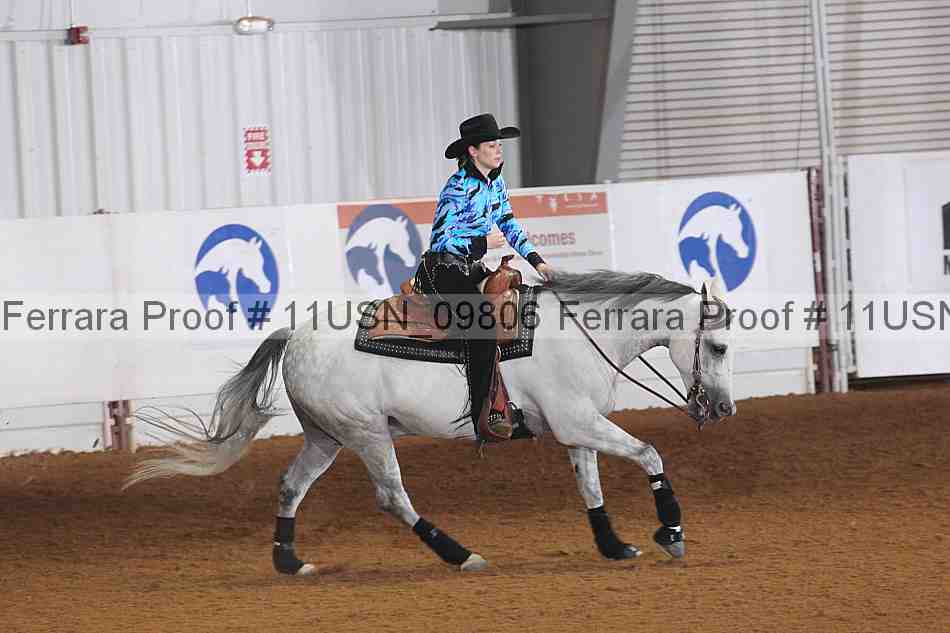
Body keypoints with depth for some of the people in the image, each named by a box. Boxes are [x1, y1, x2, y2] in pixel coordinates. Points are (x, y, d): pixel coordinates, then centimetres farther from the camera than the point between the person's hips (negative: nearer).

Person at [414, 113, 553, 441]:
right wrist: (484, 243, -17)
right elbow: (440, 240, -20)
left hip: (471, 270, 9)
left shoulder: (495, 183, 7)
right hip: (444, 272, -9)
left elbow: (508, 224, 18)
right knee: (482, 333, -23)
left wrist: (535, 260, 8)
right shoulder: (458, 188, -19)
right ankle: (482, 418, -20)